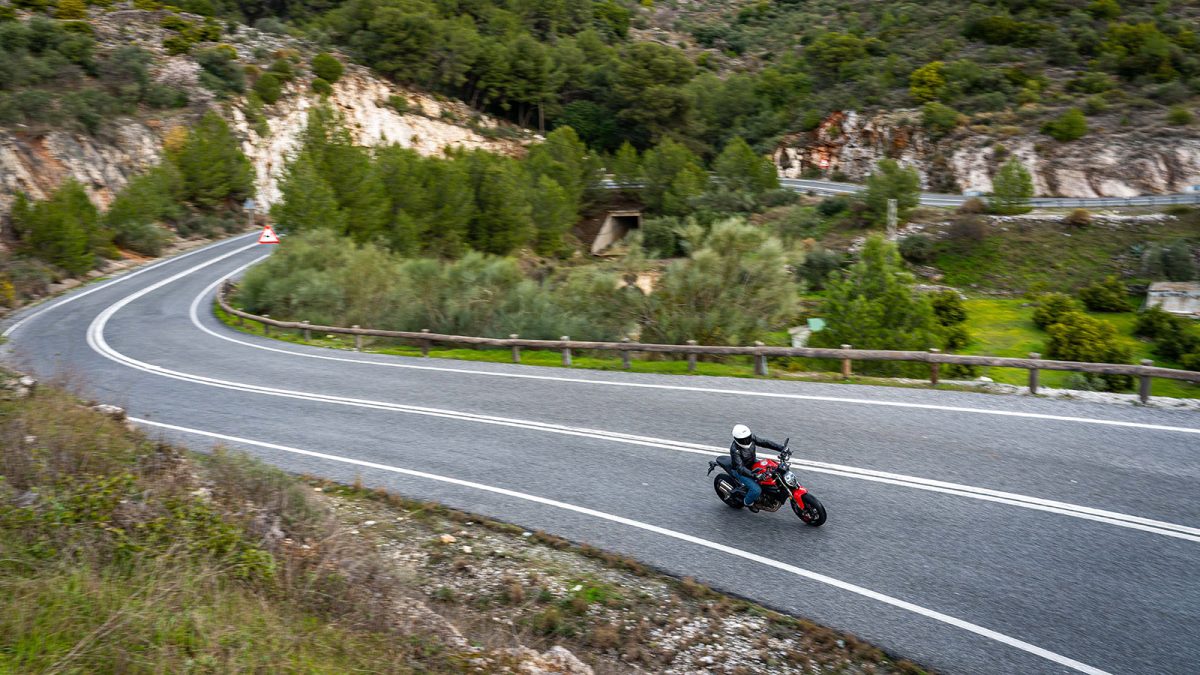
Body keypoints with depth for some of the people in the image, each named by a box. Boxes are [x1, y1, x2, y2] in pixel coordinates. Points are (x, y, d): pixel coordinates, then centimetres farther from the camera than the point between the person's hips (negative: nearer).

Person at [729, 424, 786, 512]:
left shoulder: (751, 438, -16)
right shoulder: (734, 449, -34)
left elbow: (765, 443, -12)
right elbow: (740, 468, -40)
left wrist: (782, 448, -21)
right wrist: (752, 475, -54)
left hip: (753, 463, 7)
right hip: (741, 471, -7)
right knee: (756, 490, -20)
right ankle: (747, 502, 13)